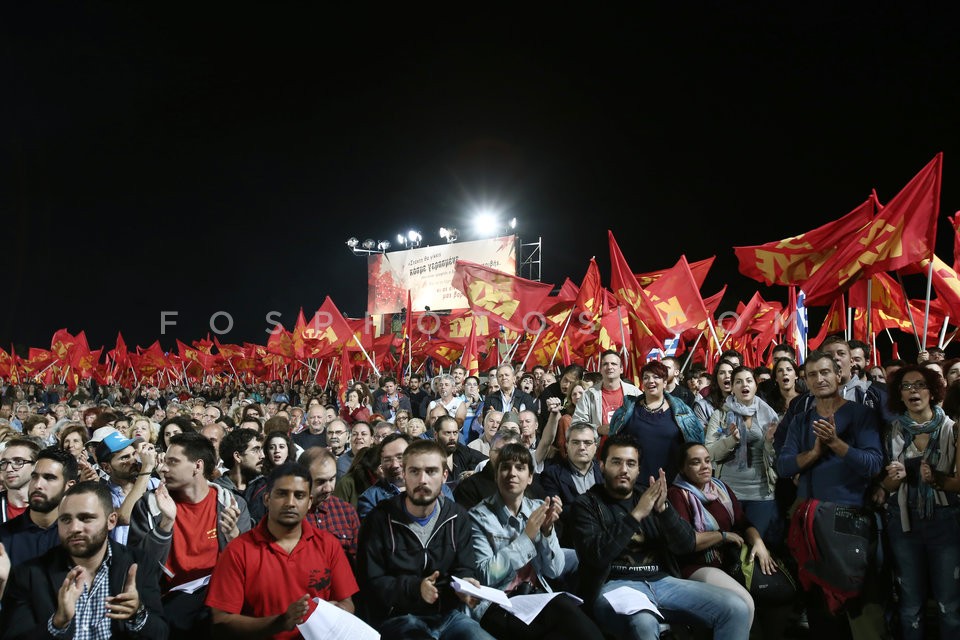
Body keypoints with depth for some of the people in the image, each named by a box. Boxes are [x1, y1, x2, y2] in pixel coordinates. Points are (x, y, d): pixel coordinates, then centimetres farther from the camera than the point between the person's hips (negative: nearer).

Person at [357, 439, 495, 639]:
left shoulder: (458, 517, 6)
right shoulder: (381, 519, -6)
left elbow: (465, 569, 9)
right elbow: (370, 582, -7)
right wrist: (415, 588, -23)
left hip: (448, 614, 4)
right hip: (398, 617, -4)